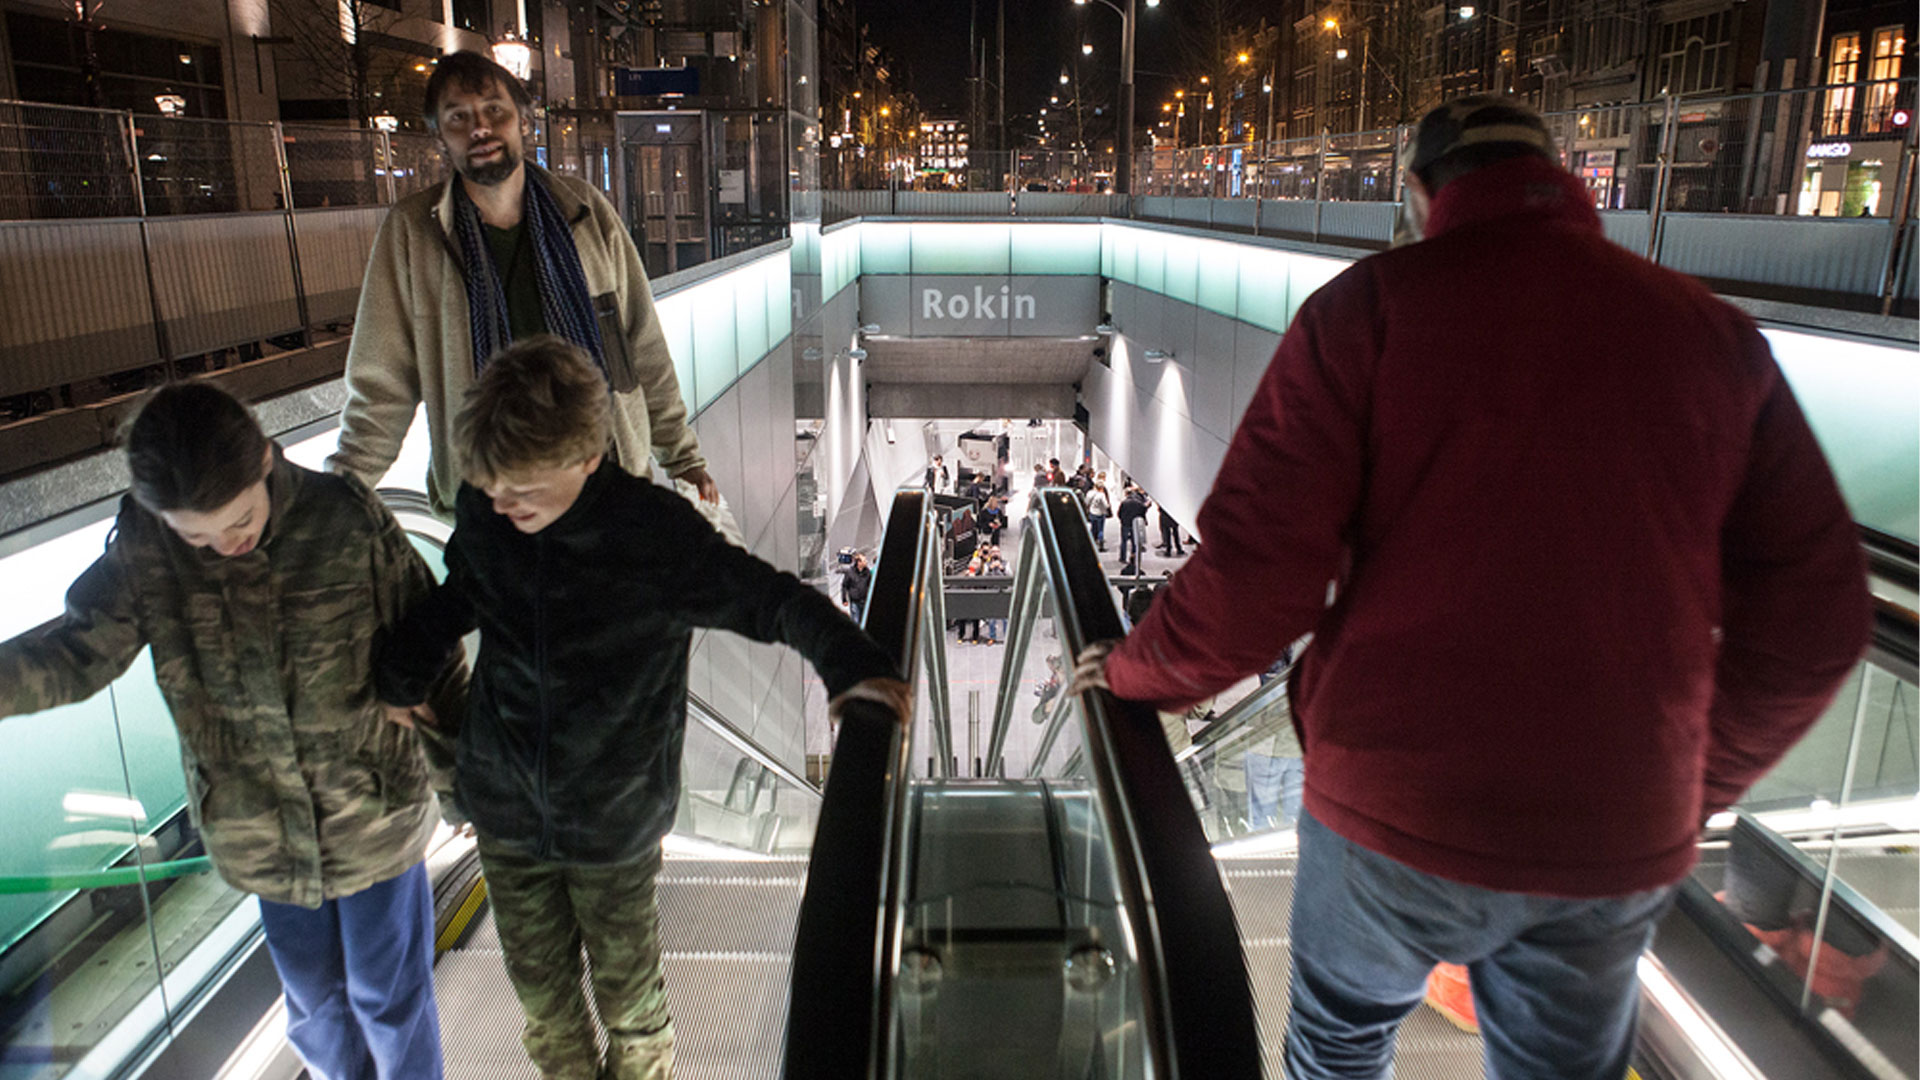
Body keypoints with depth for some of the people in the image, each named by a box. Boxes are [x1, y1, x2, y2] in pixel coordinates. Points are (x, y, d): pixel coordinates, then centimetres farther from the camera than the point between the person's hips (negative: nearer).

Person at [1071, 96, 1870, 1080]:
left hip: (1402, 809, -3)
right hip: (1626, 848, 4)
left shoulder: (1368, 308, -11)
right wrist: (1695, 783, 17)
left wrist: (1140, 671, 1)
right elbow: (1813, 615, 4)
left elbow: (1259, 566, -17)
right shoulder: (1713, 334, 2)